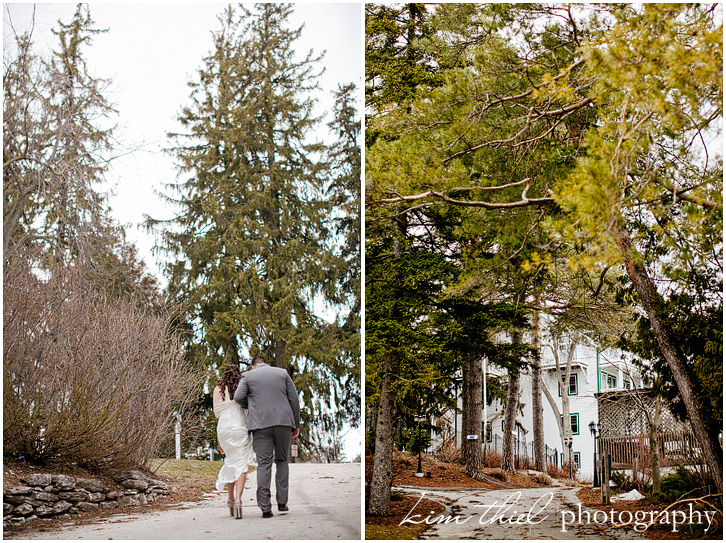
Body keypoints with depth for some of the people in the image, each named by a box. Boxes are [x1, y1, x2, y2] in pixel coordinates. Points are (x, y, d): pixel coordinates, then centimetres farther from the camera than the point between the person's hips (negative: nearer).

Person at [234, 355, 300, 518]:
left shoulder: (248, 376, 9)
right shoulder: (282, 373, 14)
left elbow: (238, 397, -4)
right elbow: (294, 399, 10)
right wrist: (296, 424, 14)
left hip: (260, 424, -2)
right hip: (283, 421, 2)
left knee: (264, 463, -2)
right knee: (282, 460, 15)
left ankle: (265, 507, -8)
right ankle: (282, 502, 9)